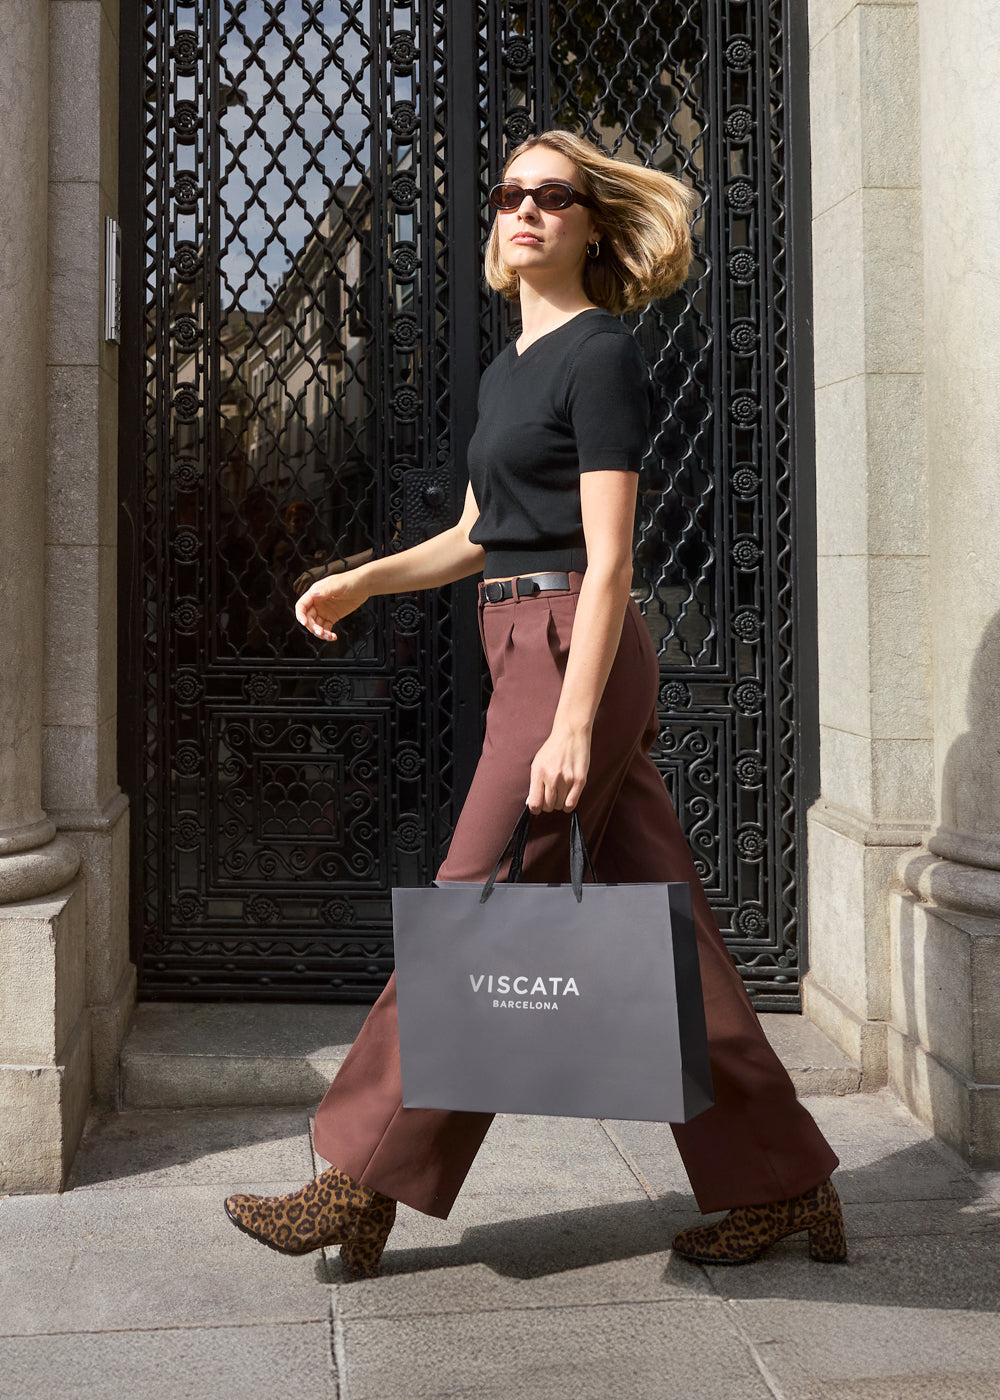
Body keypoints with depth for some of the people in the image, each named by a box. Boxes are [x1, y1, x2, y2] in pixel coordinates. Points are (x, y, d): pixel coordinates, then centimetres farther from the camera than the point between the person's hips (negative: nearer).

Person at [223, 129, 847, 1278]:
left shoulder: (600, 355, -7)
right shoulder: (504, 373, 20)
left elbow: (607, 558, -14)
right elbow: (476, 538, 25)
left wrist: (572, 722, -20)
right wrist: (362, 580, 11)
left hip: (574, 653, -9)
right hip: (530, 652, 9)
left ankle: (360, 1186, 4)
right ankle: (779, 1182, 18)